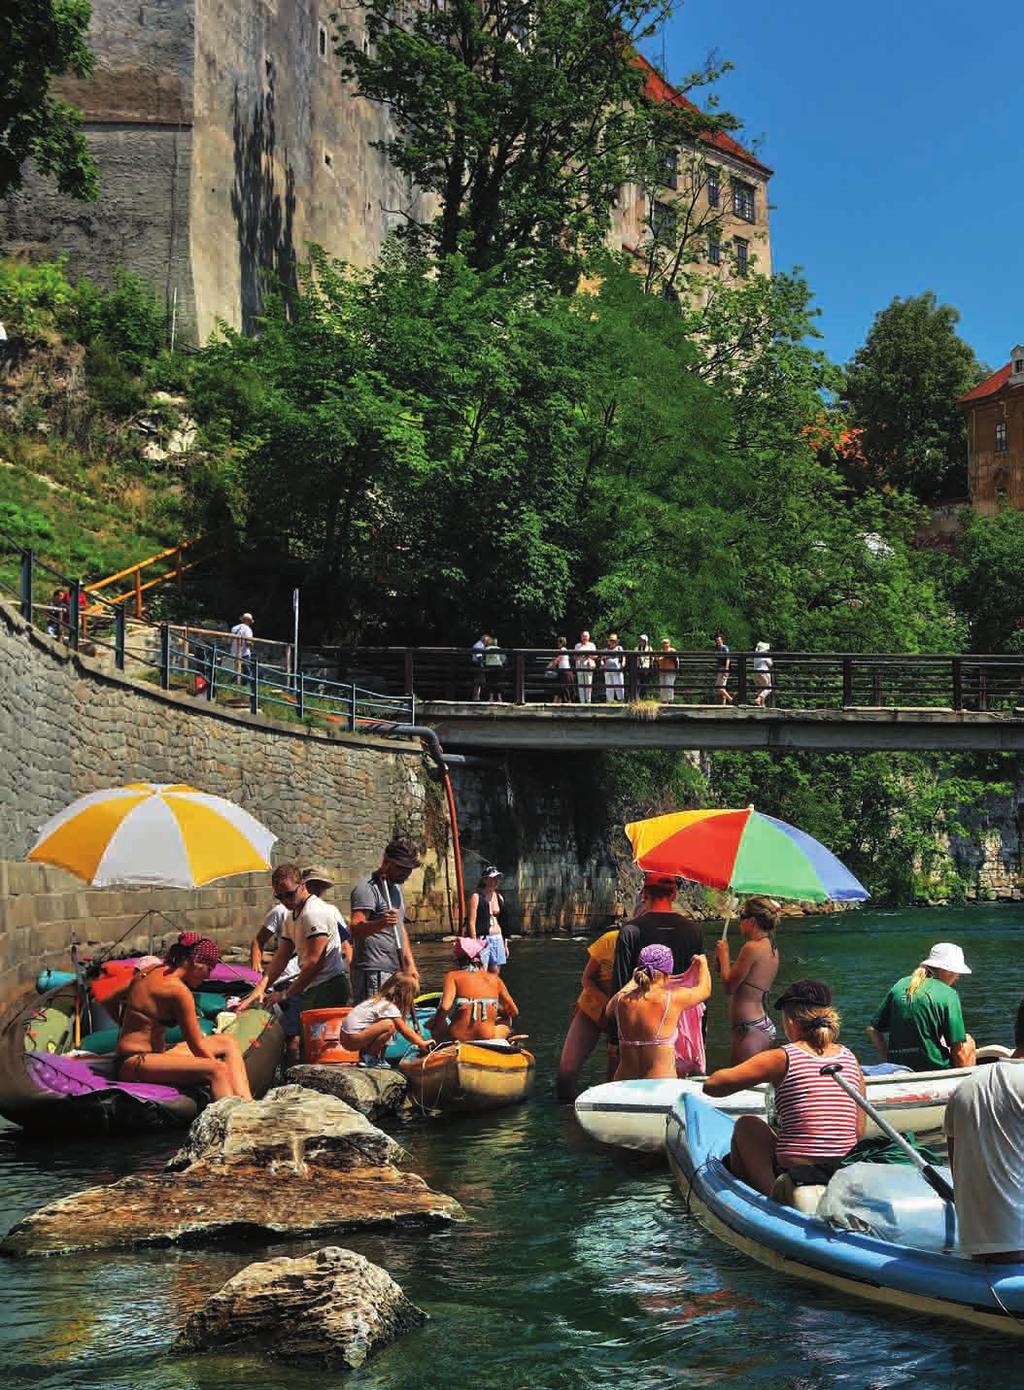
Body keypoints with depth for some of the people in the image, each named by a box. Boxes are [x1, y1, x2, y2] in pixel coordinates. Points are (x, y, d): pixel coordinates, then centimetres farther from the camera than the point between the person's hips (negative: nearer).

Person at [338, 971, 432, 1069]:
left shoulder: (377, 1000, 15)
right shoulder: (390, 1008, -12)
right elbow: (405, 1031, -6)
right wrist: (421, 1043, 5)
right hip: (352, 1039, -10)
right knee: (389, 1026, -20)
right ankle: (369, 1058, -9)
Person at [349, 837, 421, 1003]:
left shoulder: (396, 887, 20)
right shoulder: (368, 888, -11)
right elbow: (355, 929, -22)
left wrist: (410, 964, 22)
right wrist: (381, 923, -40)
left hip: (395, 971, 9)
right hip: (373, 974, -9)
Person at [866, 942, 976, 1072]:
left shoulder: (900, 986, 7)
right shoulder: (948, 995, -9)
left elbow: (872, 1031, 8)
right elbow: (958, 1050, -10)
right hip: (933, 1070, -6)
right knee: (968, 1041, 22)